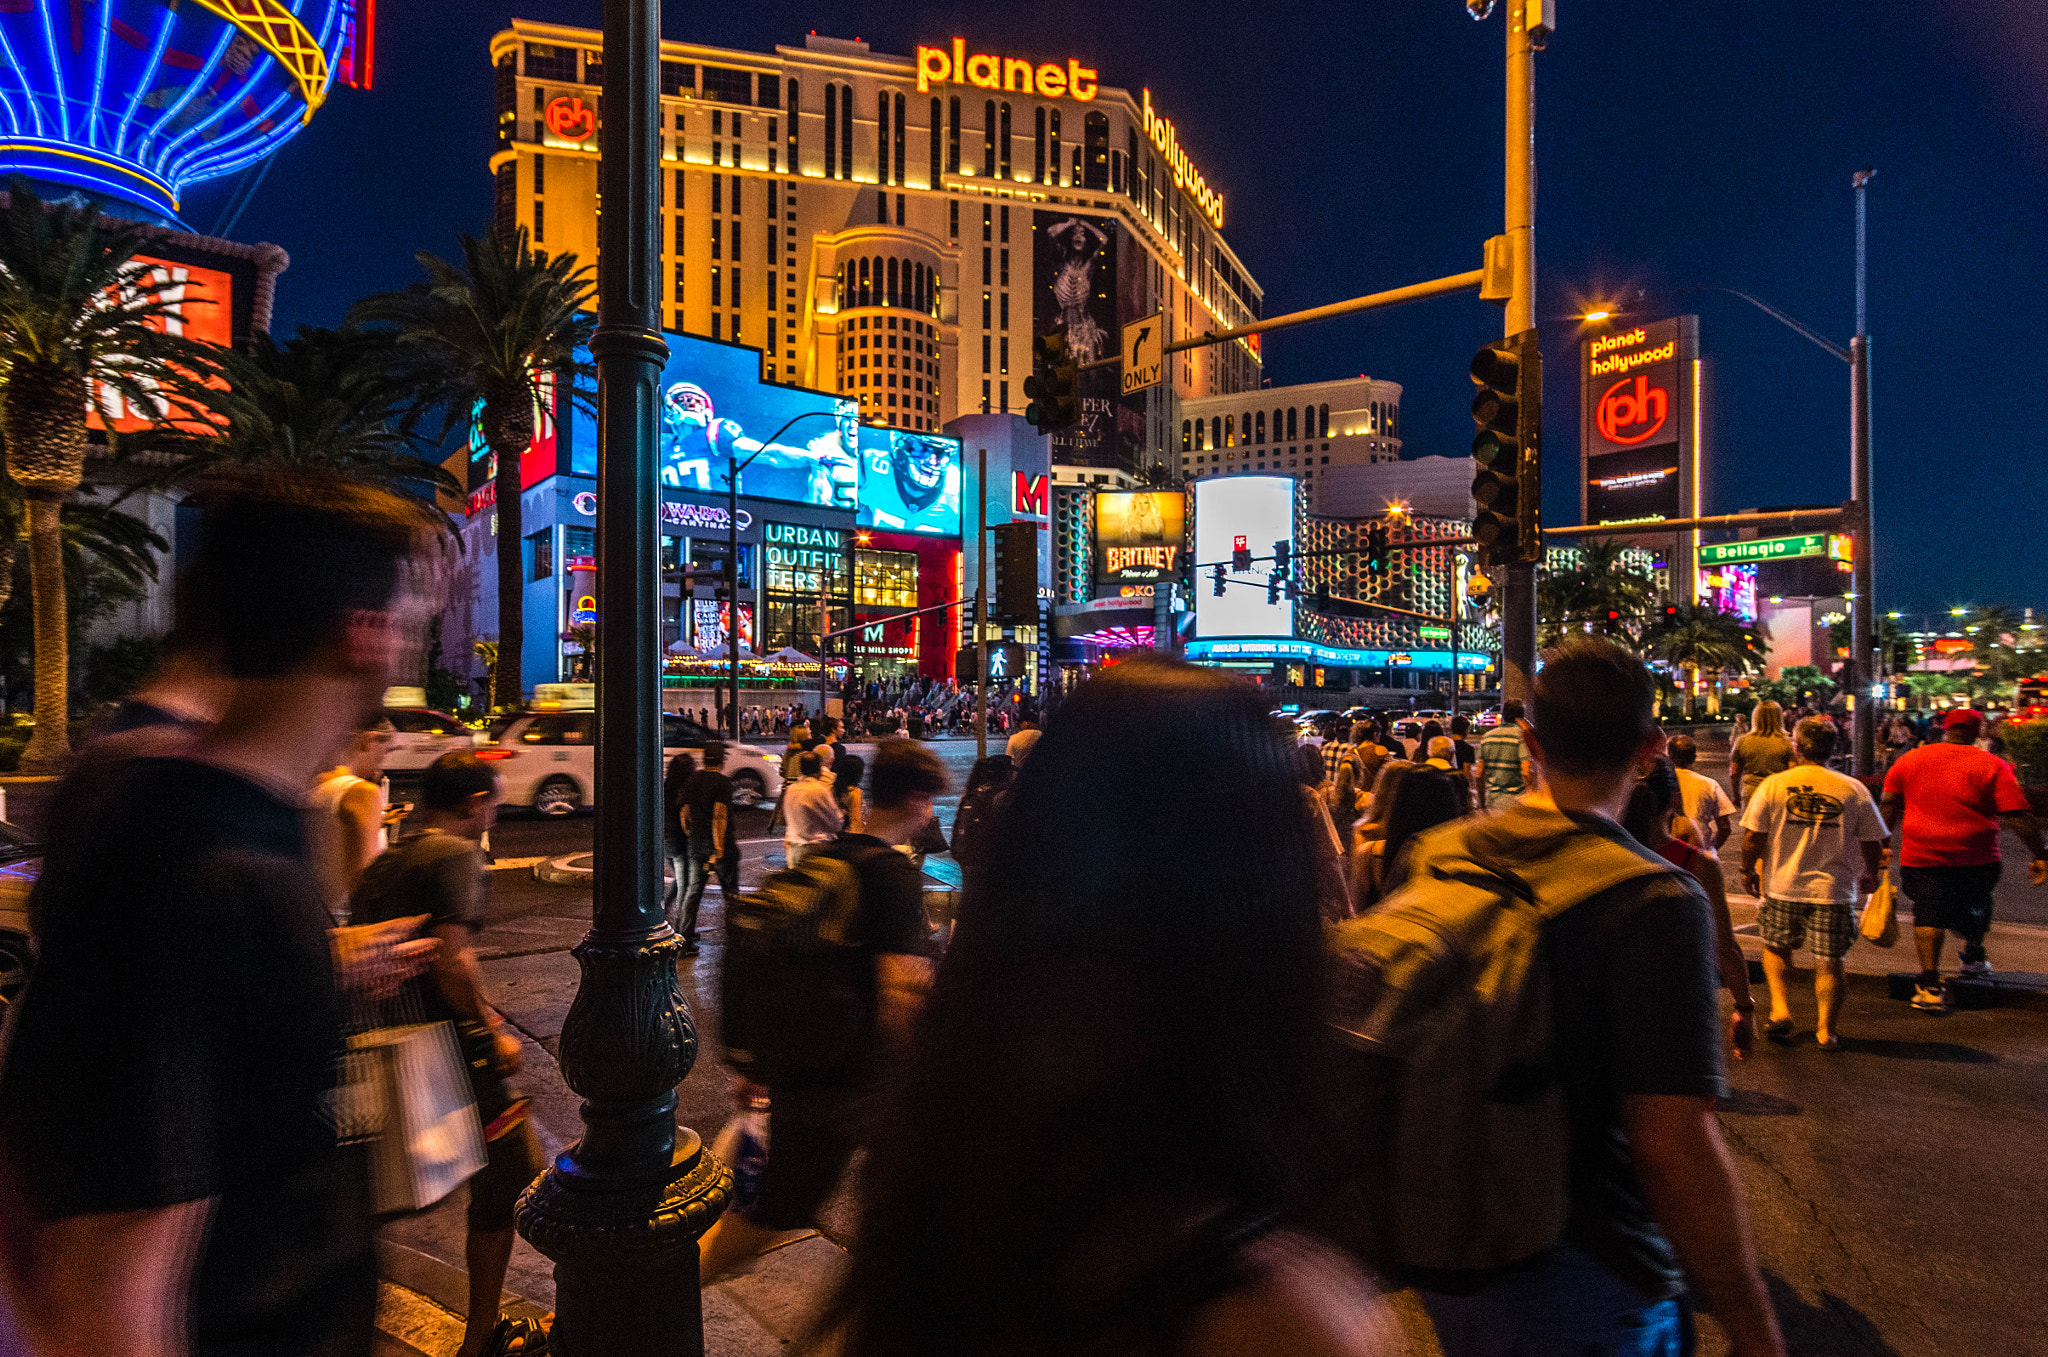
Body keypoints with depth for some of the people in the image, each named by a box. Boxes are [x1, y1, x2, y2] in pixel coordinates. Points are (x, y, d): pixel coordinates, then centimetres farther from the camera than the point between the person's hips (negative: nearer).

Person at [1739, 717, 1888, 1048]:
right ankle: (1826, 1030, 14)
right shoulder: (1854, 789, -4)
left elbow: (1752, 837, -6)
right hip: (1834, 889, 0)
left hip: (1782, 886, 0)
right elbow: (1873, 843, 3)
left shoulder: (1772, 785, -7)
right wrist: (1871, 876, 21)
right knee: (1829, 962, 9)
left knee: (1776, 947, 19)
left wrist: (1748, 871, 10)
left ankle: (1780, 1009, 8)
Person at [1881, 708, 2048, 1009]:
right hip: (1977, 858, 0)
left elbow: (1889, 809, 9)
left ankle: (1930, 984, -11)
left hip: (1922, 856, 0)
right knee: (1976, 906, 24)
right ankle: (1974, 956, 46)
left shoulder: (1909, 759, 4)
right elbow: (2018, 816, -8)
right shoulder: (1992, 765, -2)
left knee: (1929, 915, -1)